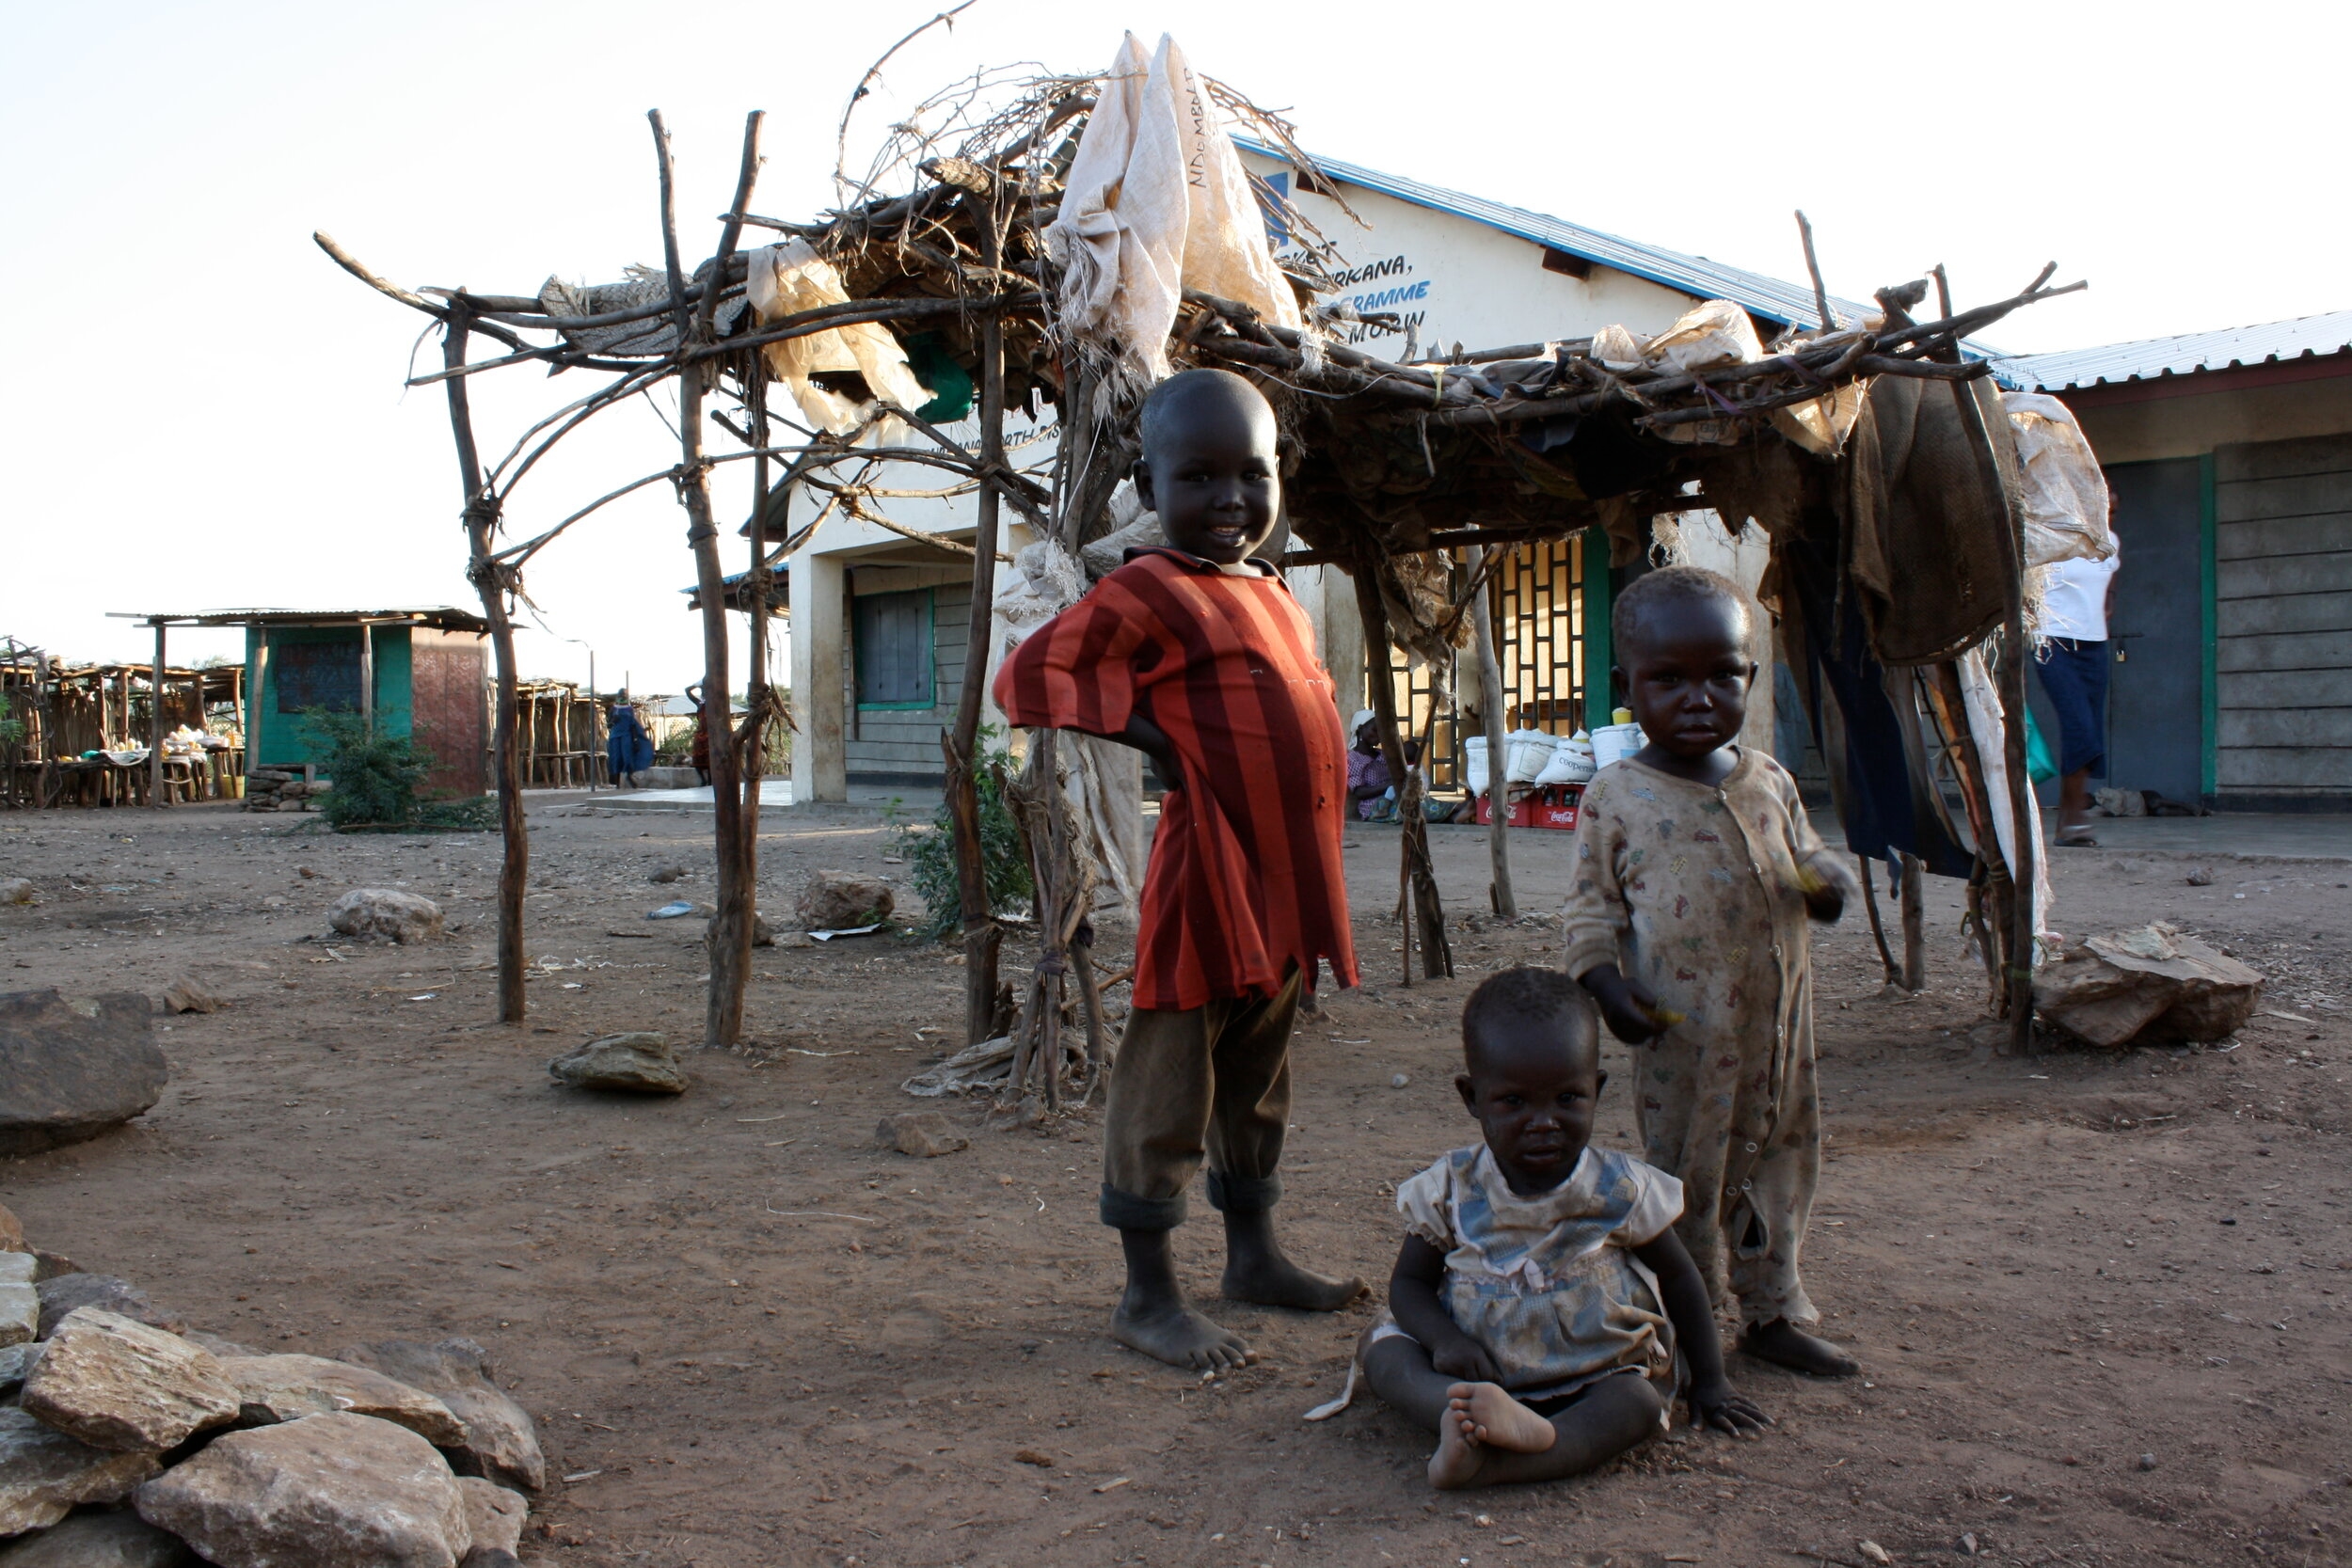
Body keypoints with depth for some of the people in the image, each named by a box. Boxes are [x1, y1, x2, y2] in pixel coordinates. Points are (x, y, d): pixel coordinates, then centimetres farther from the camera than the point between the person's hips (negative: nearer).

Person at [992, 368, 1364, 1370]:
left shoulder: (1272, 597, 16)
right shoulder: (1146, 592, -9)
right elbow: (1027, 676, -14)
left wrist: (1348, 769, 11)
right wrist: (1144, 727, -18)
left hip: (1285, 883, 9)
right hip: (1203, 883, -9)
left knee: (1257, 1083, 20)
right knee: (1168, 1088, 0)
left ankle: (1254, 1257, 35)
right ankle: (1148, 1297, 11)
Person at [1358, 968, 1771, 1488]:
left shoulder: (1620, 1188, -10)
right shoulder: (1451, 1189, -10)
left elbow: (1679, 1279, 4)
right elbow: (1410, 1281, -2)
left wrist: (1709, 1383, 6)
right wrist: (1444, 1341, -23)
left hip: (1595, 1376, -1)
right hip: (1479, 1367, 1)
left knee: (1637, 1401, -30)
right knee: (1382, 1345, -18)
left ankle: (1487, 1462, -48)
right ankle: (1465, 1413, -45)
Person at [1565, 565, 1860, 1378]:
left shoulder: (1771, 781, 7)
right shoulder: (1616, 795, -6)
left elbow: (1806, 857, 19)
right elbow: (1591, 903, -1)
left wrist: (1829, 883, -4)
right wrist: (1604, 982, -15)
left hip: (1777, 1020, 5)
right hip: (1684, 1034, -5)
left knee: (1780, 1158, 15)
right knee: (1686, 1170, 3)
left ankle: (1772, 1309, 32)